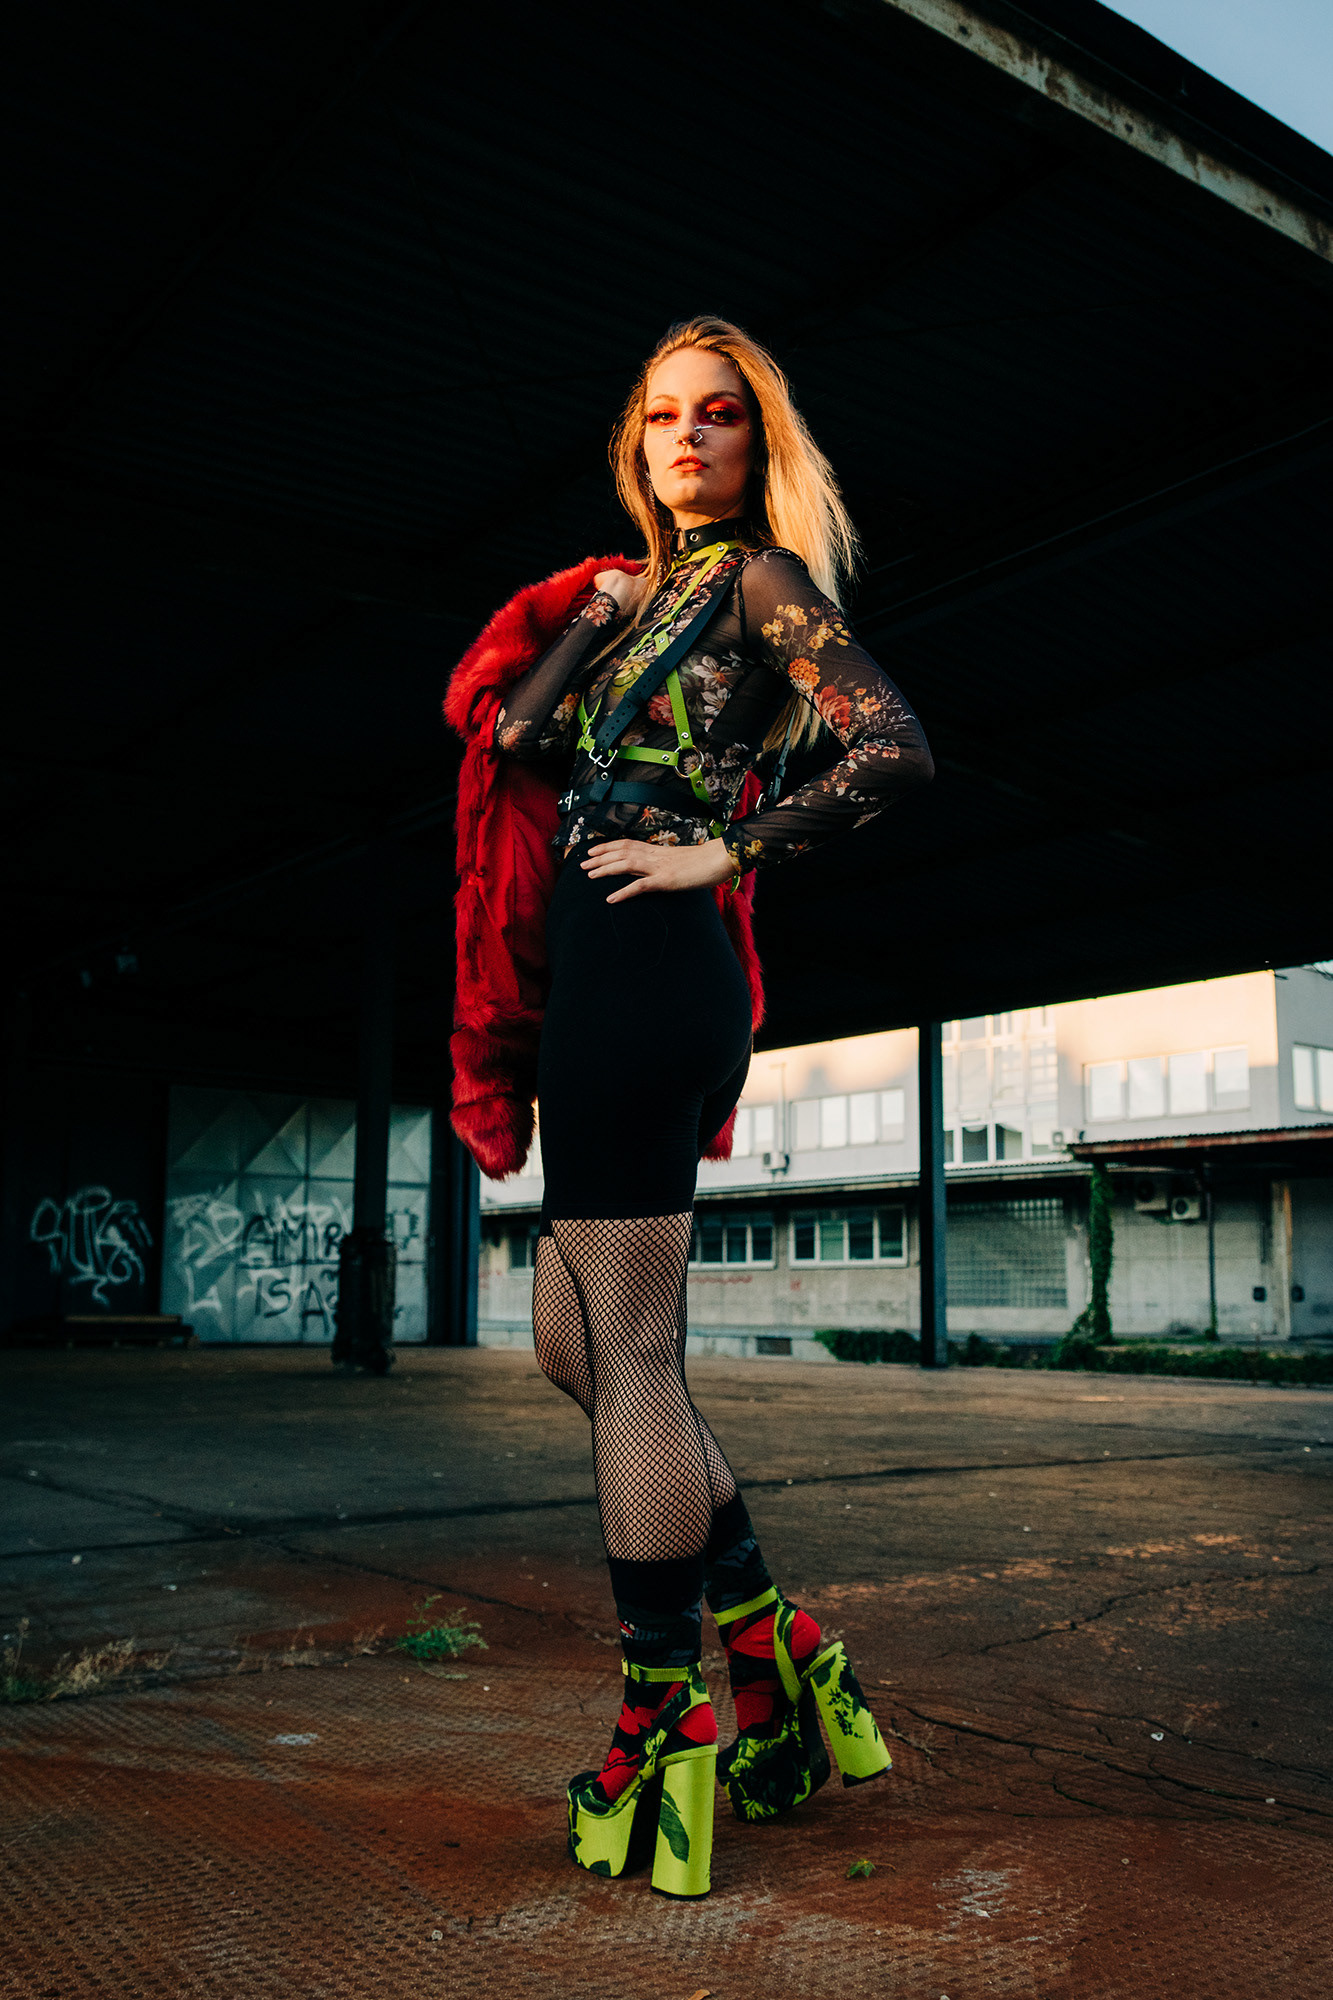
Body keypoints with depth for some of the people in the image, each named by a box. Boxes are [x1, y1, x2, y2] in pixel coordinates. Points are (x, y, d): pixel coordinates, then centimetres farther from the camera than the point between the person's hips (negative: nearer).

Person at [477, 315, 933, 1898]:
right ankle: (771, 1654, 18)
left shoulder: (759, 577, 0)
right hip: (606, 991, 9)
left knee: (627, 1350, -7)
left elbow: (894, 747, -14)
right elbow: (522, 731, 16)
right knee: (569, 1341, 12)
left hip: (651, 972, -9)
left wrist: (723, 852, -12)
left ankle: (663, 1737, 4)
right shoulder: (648, 594, 25)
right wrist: (604, 605, 20)